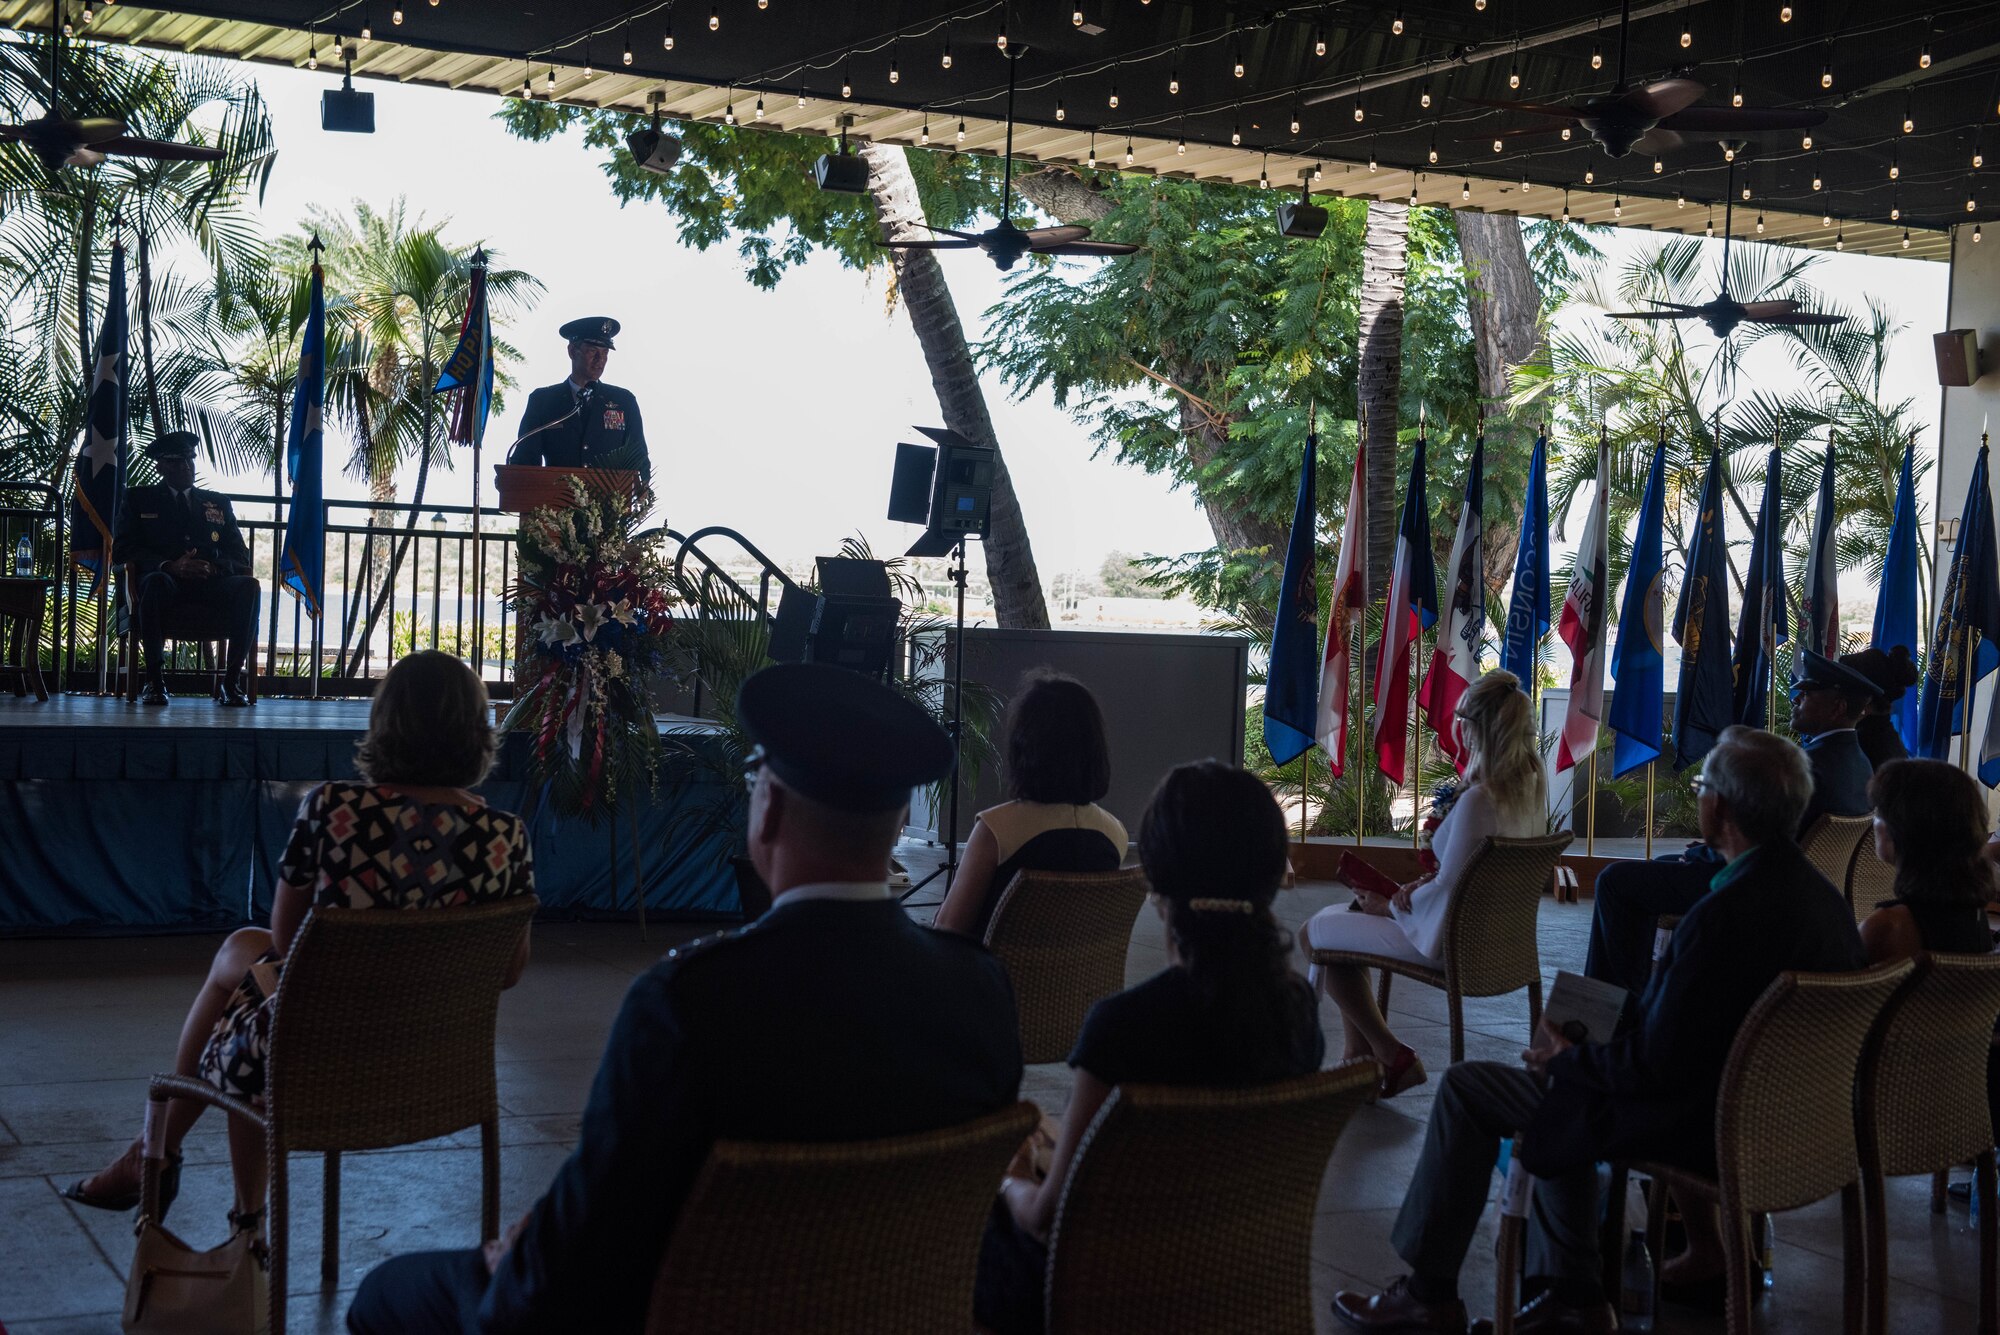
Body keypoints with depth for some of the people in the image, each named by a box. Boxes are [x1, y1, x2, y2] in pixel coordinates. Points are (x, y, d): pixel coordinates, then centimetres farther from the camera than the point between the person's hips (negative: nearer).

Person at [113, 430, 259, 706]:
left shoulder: (218, 503, 26)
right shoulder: (138, 500, 19)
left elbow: (241, 557, 16)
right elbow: (122, 551, 4)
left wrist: (213, 567, -9)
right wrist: (169, 566, -14)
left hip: (210, 585, 2)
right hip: (167, 582, -2)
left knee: (248, 585, -31)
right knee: (157, 581, -39)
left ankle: (232, 681, -31)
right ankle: (154, 680, -34)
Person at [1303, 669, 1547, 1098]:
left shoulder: (1478, 800, -29)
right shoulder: (1532, 786, -1)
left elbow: (1445, 890, -23)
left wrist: (1389, 906, -6)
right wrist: (1423, 884, 1)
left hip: (1448, 936, -10)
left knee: (1316, 931, 4)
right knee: (1353, 912, 23)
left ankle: (1390, 1055, 10)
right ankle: (1360, 1055, 22)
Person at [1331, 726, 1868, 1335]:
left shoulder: (1726, 915, -30)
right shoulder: (1824, 898, -1)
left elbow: (1654, 1063, -25)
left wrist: (1569, 1057, -6)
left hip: (1692, 1127, -9)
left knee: (1466, 1088, 4)